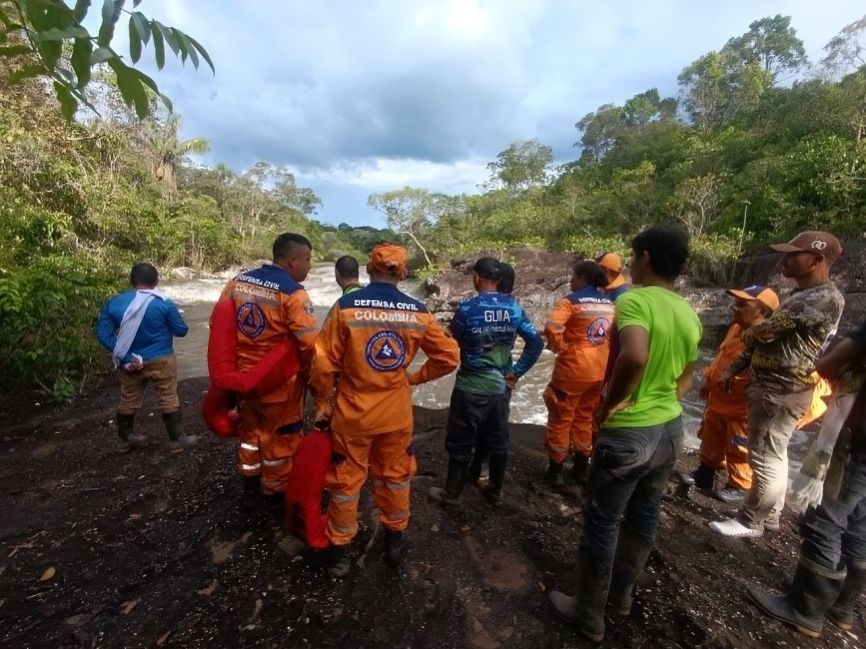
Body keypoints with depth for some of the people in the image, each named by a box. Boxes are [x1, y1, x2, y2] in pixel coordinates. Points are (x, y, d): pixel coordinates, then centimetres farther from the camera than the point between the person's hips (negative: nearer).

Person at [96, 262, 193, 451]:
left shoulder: (114, 303, -4)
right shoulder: (164, 304, -15)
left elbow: (103, 333, -4)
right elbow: (181, 330, -7)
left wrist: (126, 357, -4)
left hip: (131, 362, 4)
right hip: (161, 360, -4)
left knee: (128, 401, 19)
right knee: (169, 399, 6)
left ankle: (125, 439, 34)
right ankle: (178, 438, 14)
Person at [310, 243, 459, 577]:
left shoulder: (346, 305, -14)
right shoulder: (418, 312, -8)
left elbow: (323, 363, -12)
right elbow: (448, 356, -4)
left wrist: (322, 404, 2)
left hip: (352, 413, -1)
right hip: (396, 414, 2)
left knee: (346, 481, 18)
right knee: (395, 476, 23)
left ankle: (340, 551, 36)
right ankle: (395, 539, 42)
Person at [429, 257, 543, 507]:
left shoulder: (468, 308, -14)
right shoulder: (514, 307, -1)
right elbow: (535, 343, 0)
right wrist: (516, 372, 4)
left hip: (471, 386, -4)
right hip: (501, 386, 5)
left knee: (461, 443, 10)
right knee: (498, 440, 18)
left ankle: (451, 494, 25)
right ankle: (495, 490, 35)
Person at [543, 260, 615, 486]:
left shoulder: (572, 301, -13)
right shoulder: (609, 304, 8)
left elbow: (551, 327, -27)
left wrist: (560, 347, -12)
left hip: (572, 369, -6)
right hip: (599, 370, 7)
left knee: (561, 419, 8)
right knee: (585, 418, 20)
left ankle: (555, 469, 18)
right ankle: (582, 466, 32)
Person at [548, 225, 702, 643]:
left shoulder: (634, 300, -20)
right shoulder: (689, 315, 6)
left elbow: (634, 357, -37)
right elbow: (685, 378, 15)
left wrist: (609, 404, -24)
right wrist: (661, 404, 13)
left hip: (628, 433, -8)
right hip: (670, 429, 8)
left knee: (601, 524, 9)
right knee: (644, 516, 23)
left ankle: (589, 615, 28)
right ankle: (622, 594, 44)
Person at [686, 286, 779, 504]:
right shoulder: (736, 328, 6)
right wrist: (708, 381, 15)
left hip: (741, 408, -9)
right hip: (717, 400, 9)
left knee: (739, 451, 9)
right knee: (711, 441, 21)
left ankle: (739, 487, 26)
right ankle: (704, 474, 36)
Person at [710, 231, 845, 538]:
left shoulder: (825, 299, -17)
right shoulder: (800, 295, 16)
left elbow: (770, 328, -22)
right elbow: (767, 339, 18)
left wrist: (749, 334, 1)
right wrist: (735, 367, 11)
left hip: (782, 392, -10)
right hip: (771, 387, 10)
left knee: (765, 458, 1)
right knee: (774, 454, 19)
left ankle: (750, 522, 14)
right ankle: (770, 515, 33)